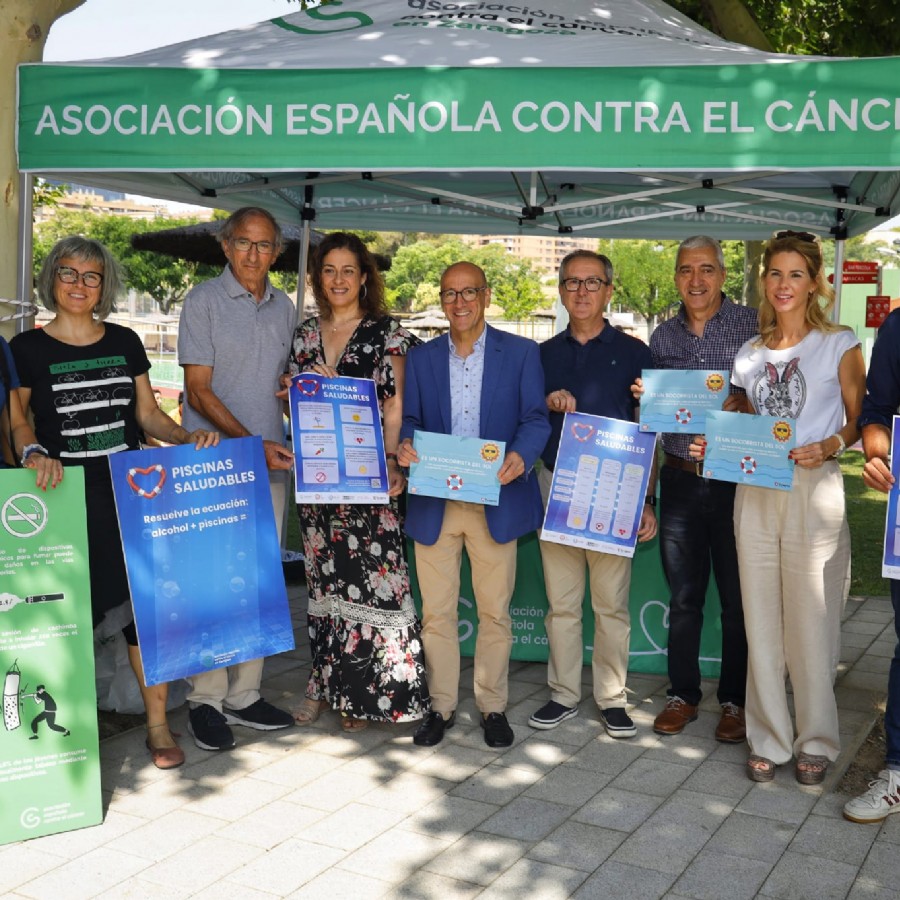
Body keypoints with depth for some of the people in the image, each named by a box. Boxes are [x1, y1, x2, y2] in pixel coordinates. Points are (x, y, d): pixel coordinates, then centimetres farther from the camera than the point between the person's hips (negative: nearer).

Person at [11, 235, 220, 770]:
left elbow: (148, 415, 13)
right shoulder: (28, 349, 3)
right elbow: (15, 419, 2)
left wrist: (189, 437, -4)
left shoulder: (126, 343, 11)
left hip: (130, 493, 3)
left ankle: (158, 725, 11)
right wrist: (33, 452, -18)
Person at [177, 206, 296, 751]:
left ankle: (245, 695, 18)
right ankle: (206, 700, 9)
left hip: (271, 463, 5)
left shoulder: (284, 308, 12)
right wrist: (253, 444, -16)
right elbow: (199, 392, -9)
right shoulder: (203, 301, -4)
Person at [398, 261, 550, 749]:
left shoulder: (521, 352, 3)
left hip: (496, 502, -2)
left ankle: (492, 706, 21)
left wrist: (521, 456, -22)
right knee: (436, 612, 7)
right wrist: (404, 445, -15)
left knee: (495, 611, 6)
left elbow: (536, 418, -2)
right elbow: (409, 420, 9)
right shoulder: (421, 358, 10)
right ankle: (440, 705, 20)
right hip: (434, 502, 2)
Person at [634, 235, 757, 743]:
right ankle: (683, 693, 26)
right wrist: (646, 399, -7)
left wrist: (741, 403, -21)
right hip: (680, 481, 3)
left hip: (736, 479, -3)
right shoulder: (664, 336, 8)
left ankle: (736, 700, 22)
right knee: (684, 597, 12)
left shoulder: (755, 325, -3)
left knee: (737, 597, 6)